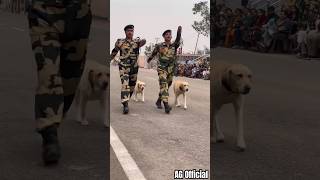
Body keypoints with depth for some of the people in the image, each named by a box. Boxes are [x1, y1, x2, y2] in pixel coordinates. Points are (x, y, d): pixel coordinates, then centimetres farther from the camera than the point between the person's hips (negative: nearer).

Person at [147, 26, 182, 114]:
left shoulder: (174, 46, 2)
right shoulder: (159, 46, -1)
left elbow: (178, 40, -19)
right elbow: (153, 53, 18)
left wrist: (179, 32, -38)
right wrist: (149, 59, 37)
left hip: (171, 70, 4)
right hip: (162, 69, -3)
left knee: (166, 87, 15)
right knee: (164, 85, -18)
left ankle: (158, 101, 36)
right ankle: (166, 105, -29)